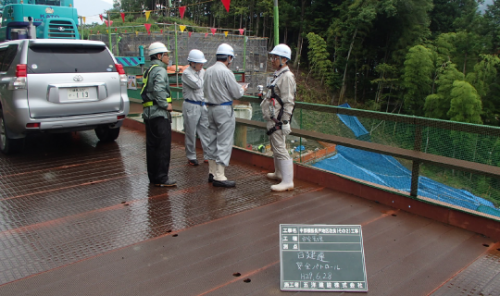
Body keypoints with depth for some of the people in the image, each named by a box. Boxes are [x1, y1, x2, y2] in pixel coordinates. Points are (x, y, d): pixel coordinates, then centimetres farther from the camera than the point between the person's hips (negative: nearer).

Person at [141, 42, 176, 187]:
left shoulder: (149, 71, 19)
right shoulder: (160, 70, -11)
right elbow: (159, 89, -27)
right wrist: (165, 104, -16)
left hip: (149, 112, 10)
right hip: (159, 114, -10)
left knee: (152, 145, 13)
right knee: (163, 146, -5)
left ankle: (153, 176, 20)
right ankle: (161, 178, -2)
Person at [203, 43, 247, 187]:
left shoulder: (208, 71, 7)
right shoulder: (226, 72, -16)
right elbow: (236, 94, -13)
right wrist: (242, 89, 10)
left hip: (211, 108, 8)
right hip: (224, 109, -8)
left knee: (212, 140, 15)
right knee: (224, 143, -4)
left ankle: (212, 172, 23)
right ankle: (219, 176, -3)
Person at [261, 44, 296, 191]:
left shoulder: (287, 76, -15)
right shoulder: (277, 75, 17)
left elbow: (288, 102, -20)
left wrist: (285, 122, -22)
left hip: (278, 121, -11)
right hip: (272, 119, 11)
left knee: (280, 149, -11)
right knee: (275, 147, 21)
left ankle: (287, 181, -8)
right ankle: (279, 173, 36)